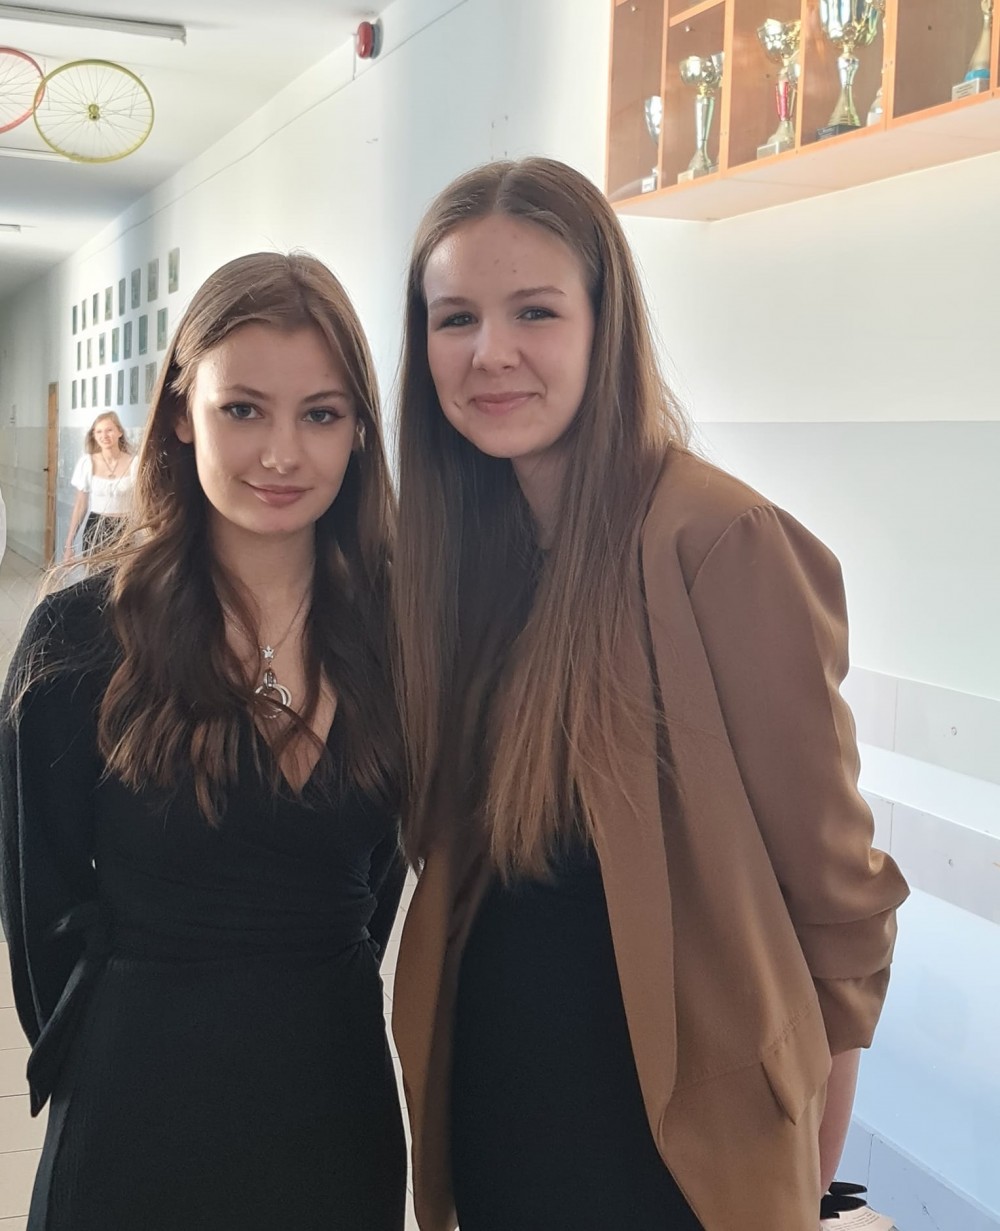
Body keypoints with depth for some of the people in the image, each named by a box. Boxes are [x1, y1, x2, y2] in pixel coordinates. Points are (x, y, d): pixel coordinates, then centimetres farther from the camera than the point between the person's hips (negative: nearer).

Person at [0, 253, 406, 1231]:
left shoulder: (394, 626, -5)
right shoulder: (82, 638, -13)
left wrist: (306, 1002, 7)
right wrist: (116, 1066, 3)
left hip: (339, 1100, 3)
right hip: (141, 1117, -2)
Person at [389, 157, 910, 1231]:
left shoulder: (724, 541, -22)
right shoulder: (453, 542, -2)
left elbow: (826, 866, -13)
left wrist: (818, 1086, -3)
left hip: (669, 1117, -5)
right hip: (485, 1085, 6)